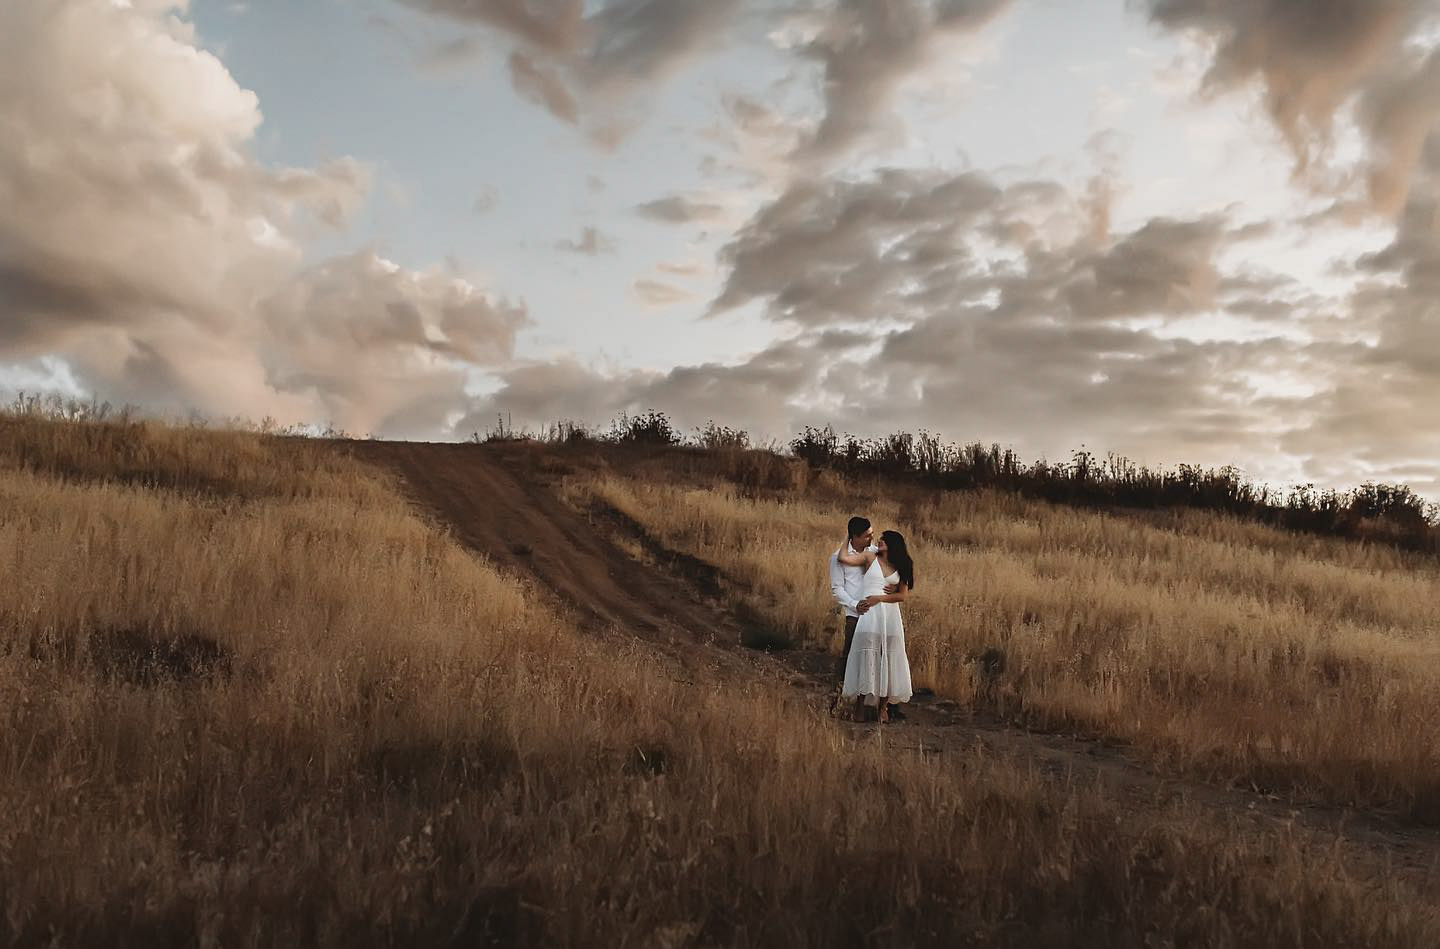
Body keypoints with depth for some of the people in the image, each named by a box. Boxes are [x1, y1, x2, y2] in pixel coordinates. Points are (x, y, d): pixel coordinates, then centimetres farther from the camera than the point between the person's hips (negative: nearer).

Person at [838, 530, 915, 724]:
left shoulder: (900, 567, 12)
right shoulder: (870, 557, 6)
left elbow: (904, 595, 3)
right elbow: (843, 558, -7)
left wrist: (878, 598, -8)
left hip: (890, 615, 2)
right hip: (869, 614, -2)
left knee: (888, 660, 1)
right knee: (866, 658, -6)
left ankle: (883, 707, 9)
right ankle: (860, 707, 0)